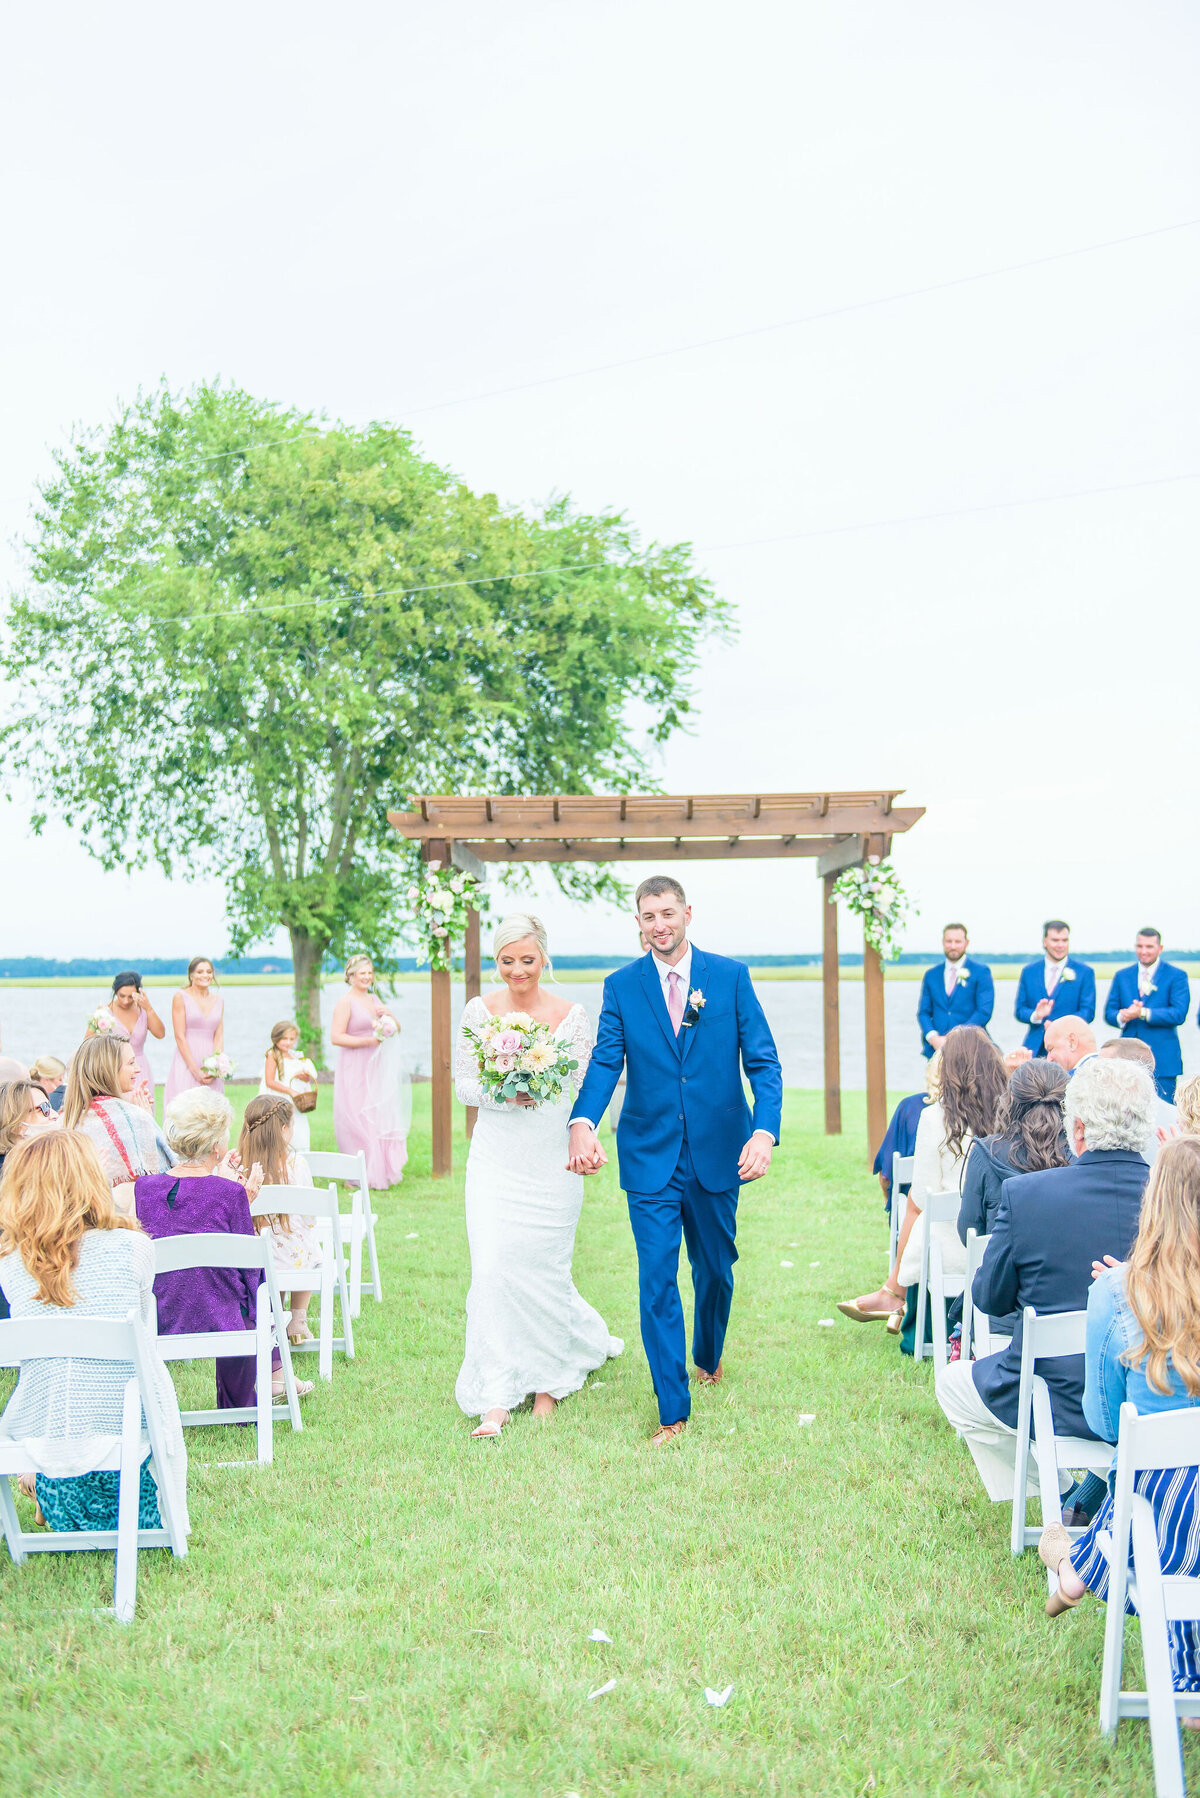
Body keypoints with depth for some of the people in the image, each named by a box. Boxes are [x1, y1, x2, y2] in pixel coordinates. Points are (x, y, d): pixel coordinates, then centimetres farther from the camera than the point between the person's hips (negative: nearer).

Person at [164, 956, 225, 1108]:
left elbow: (219, 1036, 9)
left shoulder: (218, 1000, 12)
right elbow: (180, 1037, -6)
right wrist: (195, 1070, -13)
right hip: (186, 1064, -4)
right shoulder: (181, 997, -1)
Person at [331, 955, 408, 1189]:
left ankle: (380, 1172, 17)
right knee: (358, 1120, -5)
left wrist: (388, 1015, -3)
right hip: (355, 1070, -7)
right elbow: (336, 1037, -16)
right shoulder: (346, 1002, -8)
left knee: (381, 1118, 8)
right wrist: (368, 1040, -19)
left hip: (377, 1070, 7)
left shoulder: (374, 1000, 14)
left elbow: (397, 1029, 18)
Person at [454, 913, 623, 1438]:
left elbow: (585, 1089, 0)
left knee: (544, 1269, 6)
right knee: (492, 1268, -8)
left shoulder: (571, 1016, -2)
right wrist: (502, 1094, -16)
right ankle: (496, 1399, 0)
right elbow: (464, 1085, 3)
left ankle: (547, 1379, 29)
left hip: (552, 1162, 0)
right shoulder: (478, 1012, 1)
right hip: (496, 1159, 1)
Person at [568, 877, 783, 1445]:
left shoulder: (731, 977, -2)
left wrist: (765, 1129, -22)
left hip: (718, 1153, 1)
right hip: (650, 1158, 0)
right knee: (657, 1280, -3)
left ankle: (709, 1356, 47)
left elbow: (763, 1061, -6)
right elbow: (605, 1063, -8)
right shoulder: (621, 986, 0)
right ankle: (673, 1412, 6)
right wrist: (582, 1123, -28)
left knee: (715, 1268, 17)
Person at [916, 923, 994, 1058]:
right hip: (936, 1049, 3)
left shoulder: (981, 972, 4)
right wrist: (933, 1037, -7)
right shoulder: (931, 975, 16)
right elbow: (923, 1012, 13)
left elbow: (984, 1012, -4)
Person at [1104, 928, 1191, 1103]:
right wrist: (1122, 1016, -14)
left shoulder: (1176, 976, 1)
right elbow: (1108, 1013, 10)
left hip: (1162, 1061, -3)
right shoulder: (1122, 976, 13)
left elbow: (1179, 1014, -11)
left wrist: (1143, 1013, -20)